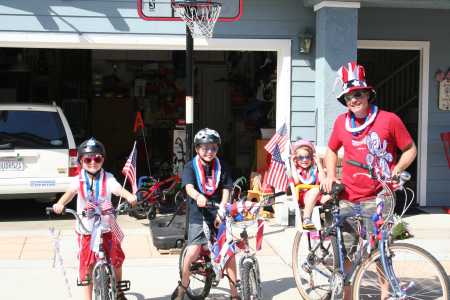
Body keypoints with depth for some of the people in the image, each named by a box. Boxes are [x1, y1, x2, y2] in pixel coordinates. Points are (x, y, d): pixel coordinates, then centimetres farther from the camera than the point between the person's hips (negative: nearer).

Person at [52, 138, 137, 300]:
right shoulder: (78, 180, -6)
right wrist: (60, 204, -47)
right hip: (86, 230, 0)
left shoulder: (107, 178, -7)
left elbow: (117, 188, -26)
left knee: (116, 259, 1)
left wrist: (129, 196, -48)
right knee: (87, 266, 3)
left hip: (106, 228, 0)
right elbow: (70, 192, -25)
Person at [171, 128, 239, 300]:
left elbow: (226, 190, 0)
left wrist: (221, 211, -14)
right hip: (199, 215, -2)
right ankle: (183, 284, 16)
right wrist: (198, 196, -42)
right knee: (193, 252, -12)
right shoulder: (191, 167, -3)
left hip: (218, 215, 2)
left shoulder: (220, 167, 4)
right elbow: (189, 187, -20)